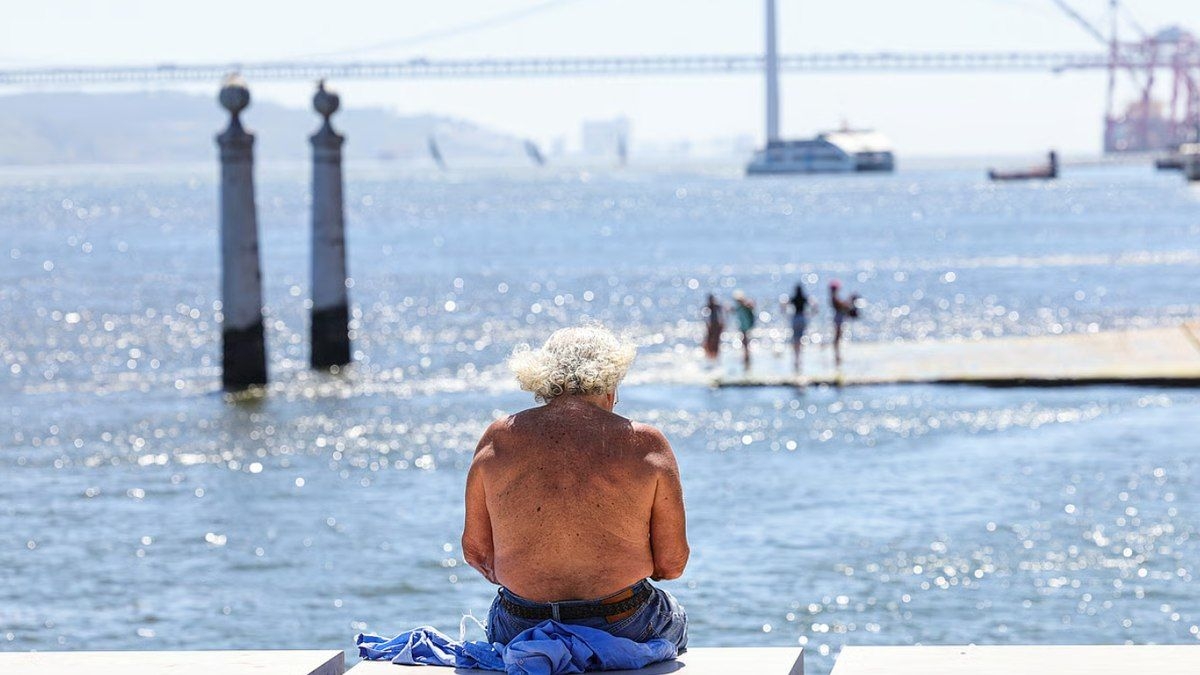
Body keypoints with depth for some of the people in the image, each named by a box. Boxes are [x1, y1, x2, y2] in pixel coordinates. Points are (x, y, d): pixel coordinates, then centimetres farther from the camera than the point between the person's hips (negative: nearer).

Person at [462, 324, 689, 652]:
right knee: (675, 619, 35)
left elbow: (476, 551, 2)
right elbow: (671, 563, -5)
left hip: (520, 636, 1)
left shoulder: (498, 438, -2)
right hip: (626, 634, -1)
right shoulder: (646, 443, -7)